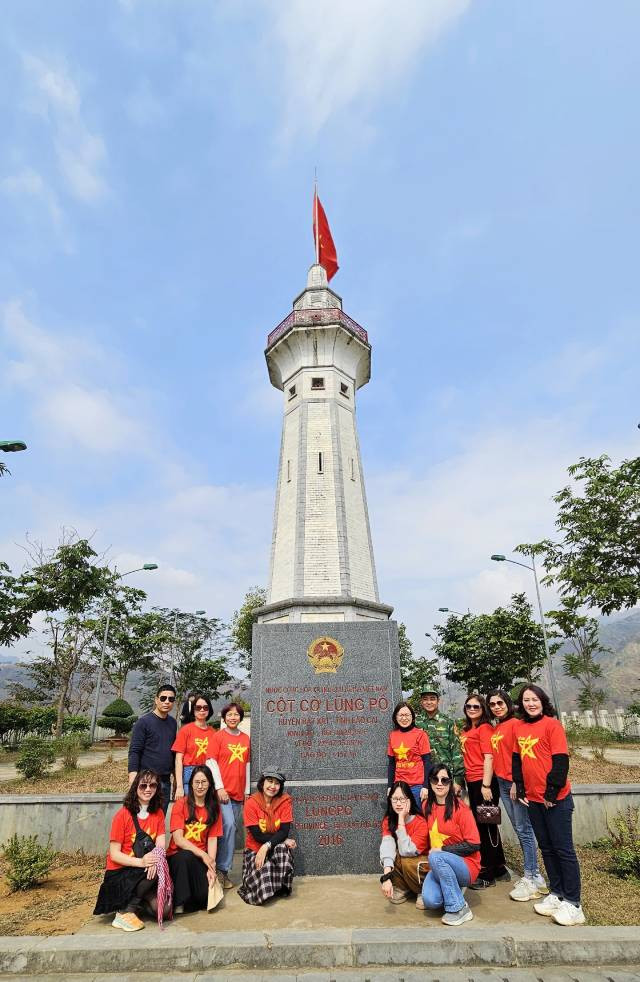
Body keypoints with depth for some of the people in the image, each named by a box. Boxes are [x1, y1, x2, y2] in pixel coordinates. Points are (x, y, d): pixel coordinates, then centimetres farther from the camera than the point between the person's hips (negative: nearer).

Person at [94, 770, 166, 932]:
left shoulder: (158, 813, 2)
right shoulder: (123, 814, -12)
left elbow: (160, 847, -5)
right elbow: (114, 854, -13)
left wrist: (154, 861, -29)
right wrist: (141, 862, -29)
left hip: (145, 871, 4)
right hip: (119, 874, -4)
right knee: (153, 874, -32)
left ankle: (138, 904, 11)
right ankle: (124, 912, -10)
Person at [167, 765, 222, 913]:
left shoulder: (214, 807, 4)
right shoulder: (181, 804, -6)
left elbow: (212, 839, 0)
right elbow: (178, 839, -14)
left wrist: (211, 867, -15)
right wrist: (203, 855, -21)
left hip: (201, 858, 2)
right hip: (178, 855, -2)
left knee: (206, 893, -23)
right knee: (185, 856, -36)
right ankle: (179, 904, -19)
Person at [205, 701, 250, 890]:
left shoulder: (245, 738, 9)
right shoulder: (218, 736, -4)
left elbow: (246, 764, 14)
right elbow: (212, 762, -7)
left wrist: (247, 790, 13)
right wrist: (219, 787, -13)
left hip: (238, 791, 5)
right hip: (223, 790, -5)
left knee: (231, 829, 8)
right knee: (228, 825, -15)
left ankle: (221, 867, 21)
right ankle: (223, 869, -1)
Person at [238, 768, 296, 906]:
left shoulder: (285, 801, -8)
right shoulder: (251, 803, -13)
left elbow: (284, 832, -15)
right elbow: (257, 836, -15)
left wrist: (267, 846, -31)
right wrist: (283, 840, -19)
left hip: (277, 849, 1)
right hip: (254, 849, -1)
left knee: (283, 847, -33)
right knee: (264, 869, -32)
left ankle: (282, 887, -8)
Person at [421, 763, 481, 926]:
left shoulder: (460, 808, -13)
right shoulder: (427, 806, 4)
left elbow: (473, 845, -13)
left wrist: (441, 850, -14)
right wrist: (431, 851, 3)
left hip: (466, 866, -4)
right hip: (438, 865, 4)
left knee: (437, 858, -33)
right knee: (430, 901, -23)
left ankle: (459, 908, -16)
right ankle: (453, 890, 9)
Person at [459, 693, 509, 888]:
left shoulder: (484, 728, -10)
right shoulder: (466, 730, 14)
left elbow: (488, 758, -15)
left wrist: (486, 785, -18)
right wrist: (462, 782, 16)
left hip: (483, 783, -8)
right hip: (472, 783, 8)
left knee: (486, 827, 2)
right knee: (482, 826, 16)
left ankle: (487, 875, 14)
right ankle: (499, 869, 30)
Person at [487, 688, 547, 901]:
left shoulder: (515, 724, -11)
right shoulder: (495, 729, 12)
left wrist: (517, 783, -16)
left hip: (516, 782, -8)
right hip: (502, 782, 8)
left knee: (524, 830, -2)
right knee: (519, 830, 14)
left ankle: (531, 879, 7)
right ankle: (534, 874, 24)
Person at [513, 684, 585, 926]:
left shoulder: (552, 724, -10)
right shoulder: (519, 727, 6)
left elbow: (561, 761, -13)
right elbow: (516, 759, 12)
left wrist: (551, 793, -13)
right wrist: (520, 791, 7)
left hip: (555, 799, -6)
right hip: (533, 799, 6)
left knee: (563, 849, 2)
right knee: (546, 847, 14)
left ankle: (573, 903, 12)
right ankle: (556, 893, 27)